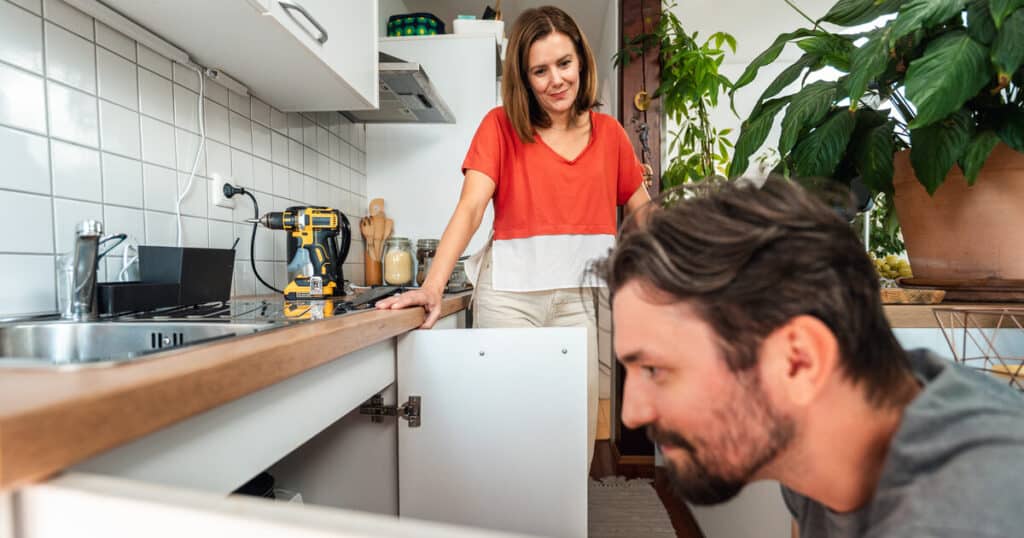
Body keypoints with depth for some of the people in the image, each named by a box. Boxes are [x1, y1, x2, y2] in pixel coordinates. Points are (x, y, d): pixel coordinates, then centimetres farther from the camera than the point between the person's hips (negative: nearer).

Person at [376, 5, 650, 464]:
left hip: (577, 297, 3)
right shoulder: (501, 126, -1)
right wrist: (433, 286, -26)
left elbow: (642, 212, 17)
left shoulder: (608, 132, 9)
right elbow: (470, 208, -13)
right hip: (510, 294, -2)